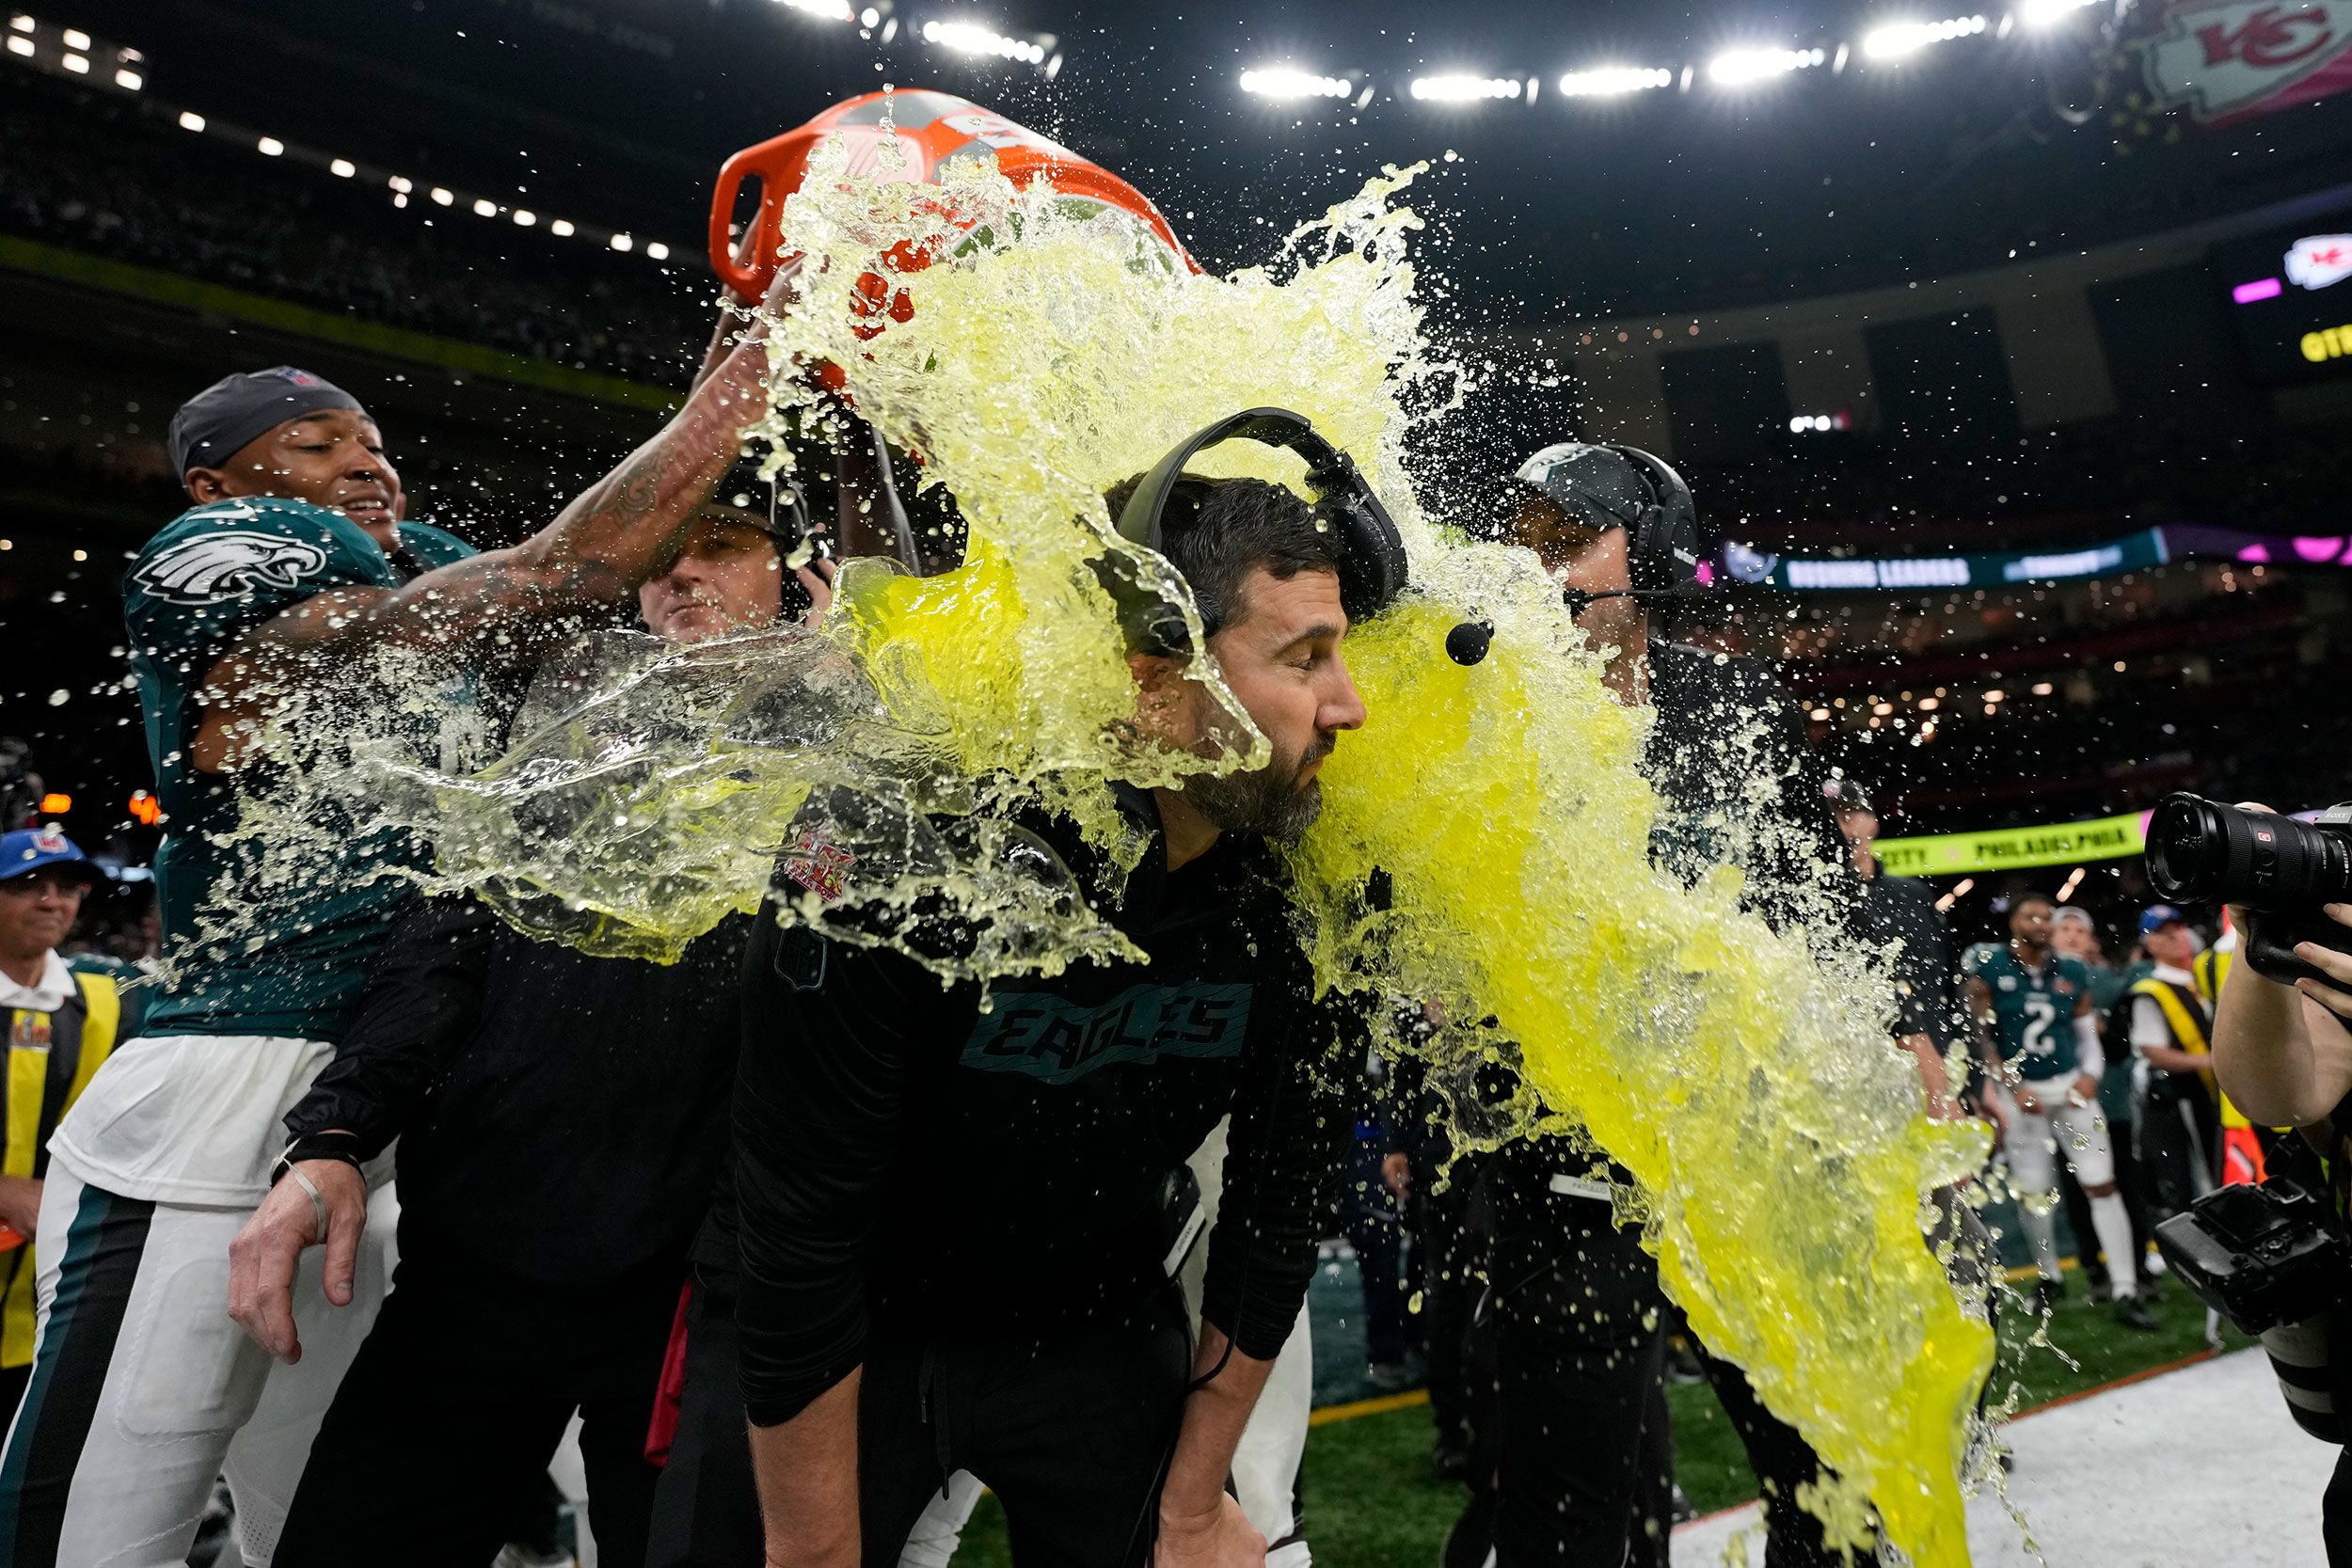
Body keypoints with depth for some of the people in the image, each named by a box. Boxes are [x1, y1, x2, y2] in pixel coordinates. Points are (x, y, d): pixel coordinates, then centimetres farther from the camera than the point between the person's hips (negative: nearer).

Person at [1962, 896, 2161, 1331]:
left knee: (2102, 1185, -3)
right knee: (2032, 1192, 7)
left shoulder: (2071, 973, 6)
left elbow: (2088, 1033, 13)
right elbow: (1982, 1035, -6)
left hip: (2071, 1088, 2)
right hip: (2019, 1092, -2)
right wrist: (2013, 1087, -10)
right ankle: (2048, 1275, 28)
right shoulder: (1987, 968, -6)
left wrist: (2090, 1074, -4)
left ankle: (2125, 1292, 2)